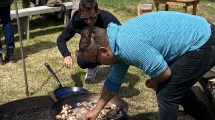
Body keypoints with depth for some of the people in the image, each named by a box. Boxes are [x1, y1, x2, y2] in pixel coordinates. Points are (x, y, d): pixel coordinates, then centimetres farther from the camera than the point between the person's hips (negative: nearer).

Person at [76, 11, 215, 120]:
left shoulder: (128, 47, -27)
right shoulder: (119, 42, 7)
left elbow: (164, 73, -21)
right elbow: (113, 82, 18)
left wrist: (154, 83, 3)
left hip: (202, 44, -9)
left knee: (167, 95, -4)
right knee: (177, 87, 24)